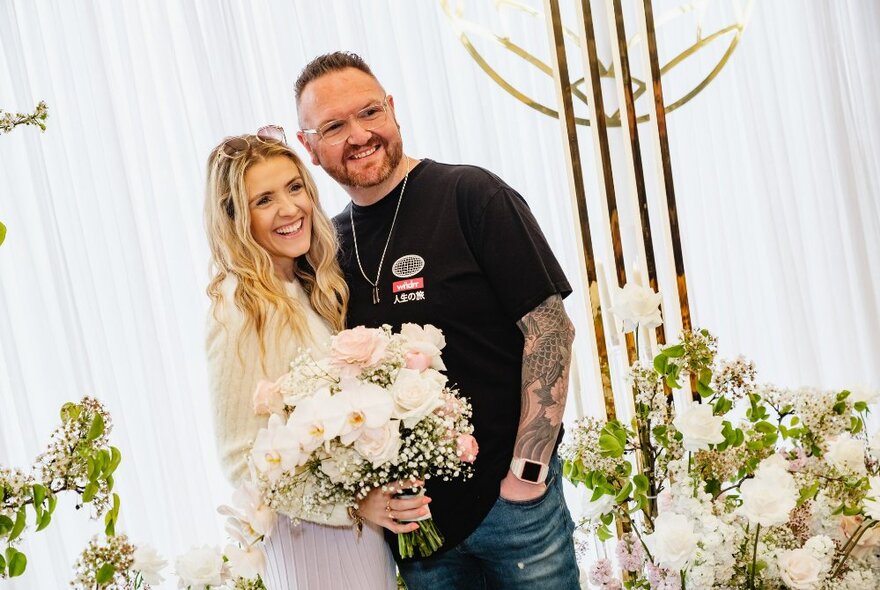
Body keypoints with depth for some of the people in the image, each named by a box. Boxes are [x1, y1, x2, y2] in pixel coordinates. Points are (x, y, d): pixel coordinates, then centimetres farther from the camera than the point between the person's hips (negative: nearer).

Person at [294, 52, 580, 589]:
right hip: (412, 516, 4)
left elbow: (550, 328, -12)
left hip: (510, 497, -4)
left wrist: (526, 470, -14)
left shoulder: (470, 196, -9)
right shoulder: (329, 246, 5)